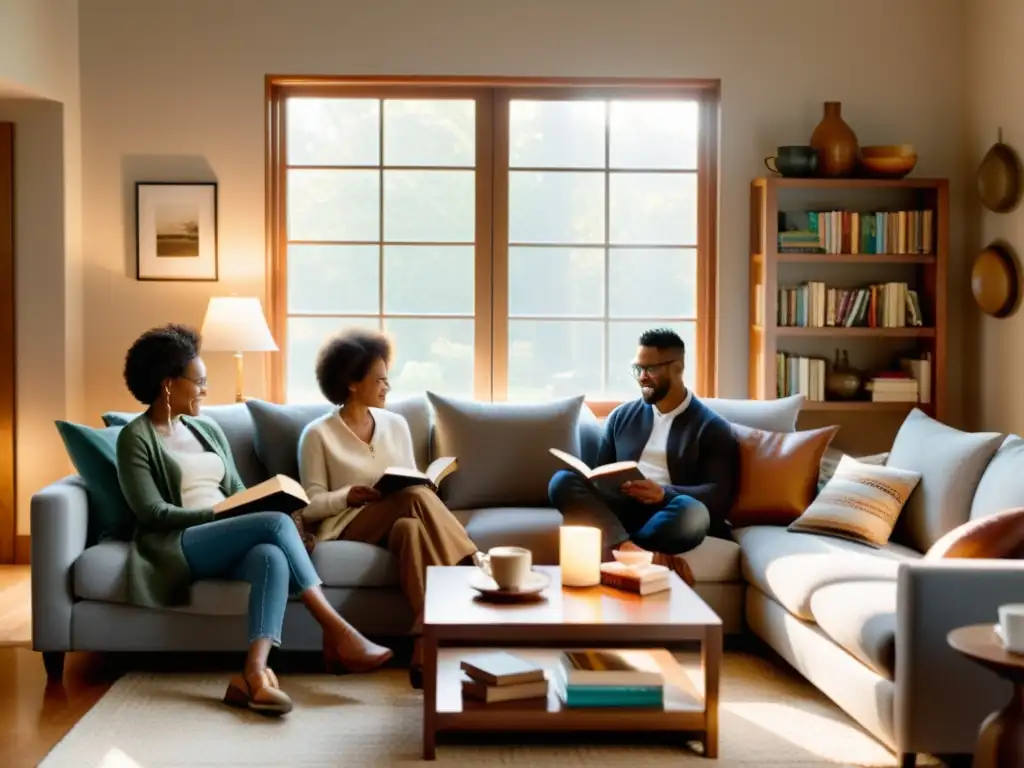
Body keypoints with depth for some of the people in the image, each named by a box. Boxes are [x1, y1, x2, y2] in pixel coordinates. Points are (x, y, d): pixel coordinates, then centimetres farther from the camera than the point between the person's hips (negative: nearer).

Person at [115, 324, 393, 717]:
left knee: (272, 557, -33)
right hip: (179, 546, -5)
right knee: (277, 523, -29)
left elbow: (237, 492, 19)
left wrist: (259, 505, -3)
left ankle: (253, 673, -50)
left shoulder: (208, 429, 21)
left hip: (229, 543, 6)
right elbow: (152, 513, -9)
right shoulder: (135, 437, 0)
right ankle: (337, 631, -26)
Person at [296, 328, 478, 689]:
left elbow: (414, 483, 16)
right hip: (348, 527, -4)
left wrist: (424, 488, -9)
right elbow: (311, 506, -1)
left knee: (411, 528, -36)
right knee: (415, 498, -33)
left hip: (400, 522, 4)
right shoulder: (318, 435, 2)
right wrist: (348, 496, -21)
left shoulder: (396, 424, 15)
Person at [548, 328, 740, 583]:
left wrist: (664, 494, -22)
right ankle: (635, 552, -45)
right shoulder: (621, 416, 19)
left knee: (692, 512, -39)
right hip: (620, 509, 4)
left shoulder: (712, 427, 7)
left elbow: (720, 495, -4)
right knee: (562, 481, -25)